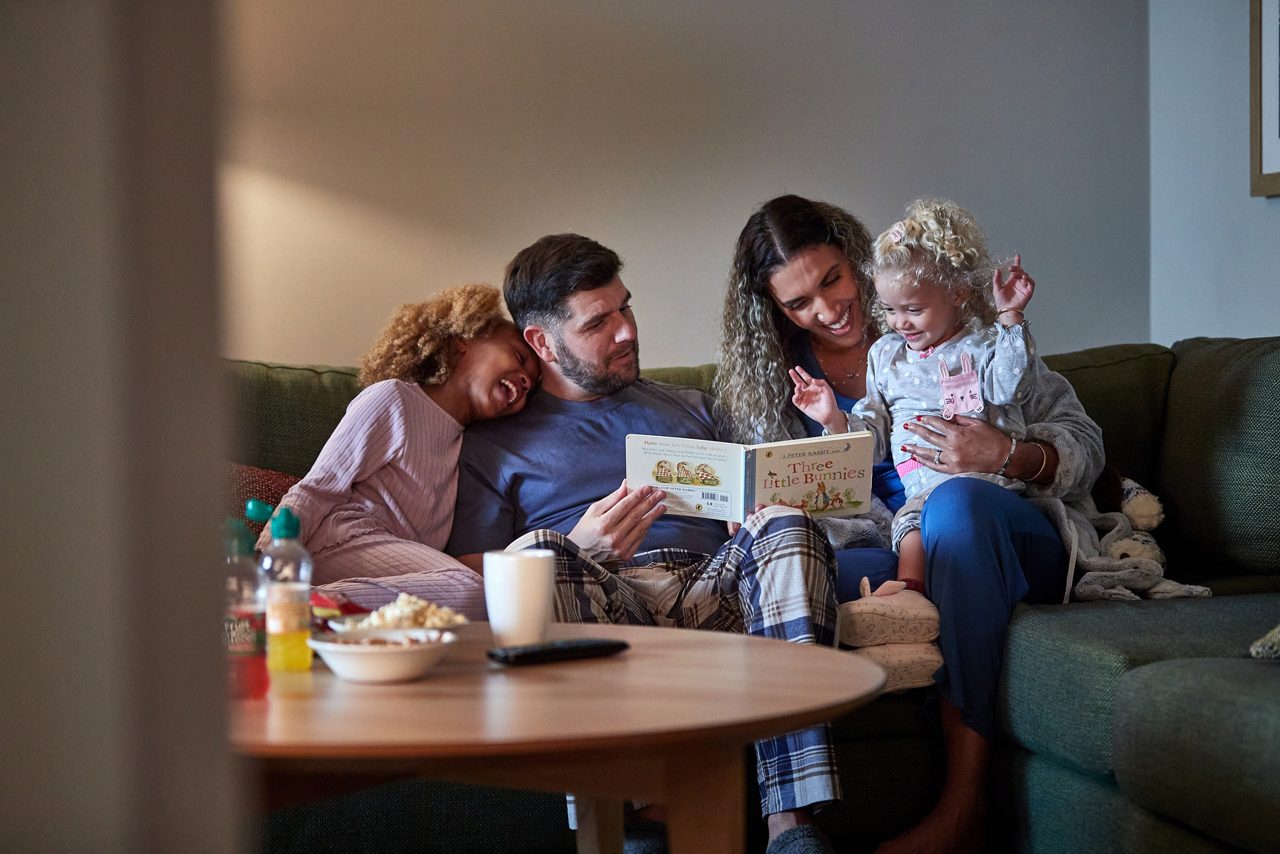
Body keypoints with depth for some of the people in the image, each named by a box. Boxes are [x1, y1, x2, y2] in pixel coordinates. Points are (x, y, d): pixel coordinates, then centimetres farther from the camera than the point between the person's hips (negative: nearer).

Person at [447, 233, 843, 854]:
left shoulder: (690, 408, 33)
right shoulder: (494, 444, 19)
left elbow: (752, 507, 29)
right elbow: (473, 582, 6)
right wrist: (579, 551, -13)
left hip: (712, 592, 3)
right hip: (601, 605, -3)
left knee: (784, 524, -30)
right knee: (538, 550, -37)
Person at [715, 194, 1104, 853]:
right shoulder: (777, 375, 13)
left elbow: (1082, 445, 1)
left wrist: (1008, 457, -20)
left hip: (1016, 544, -1)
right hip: (893, 551, 2)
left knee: (957, 499, -38)